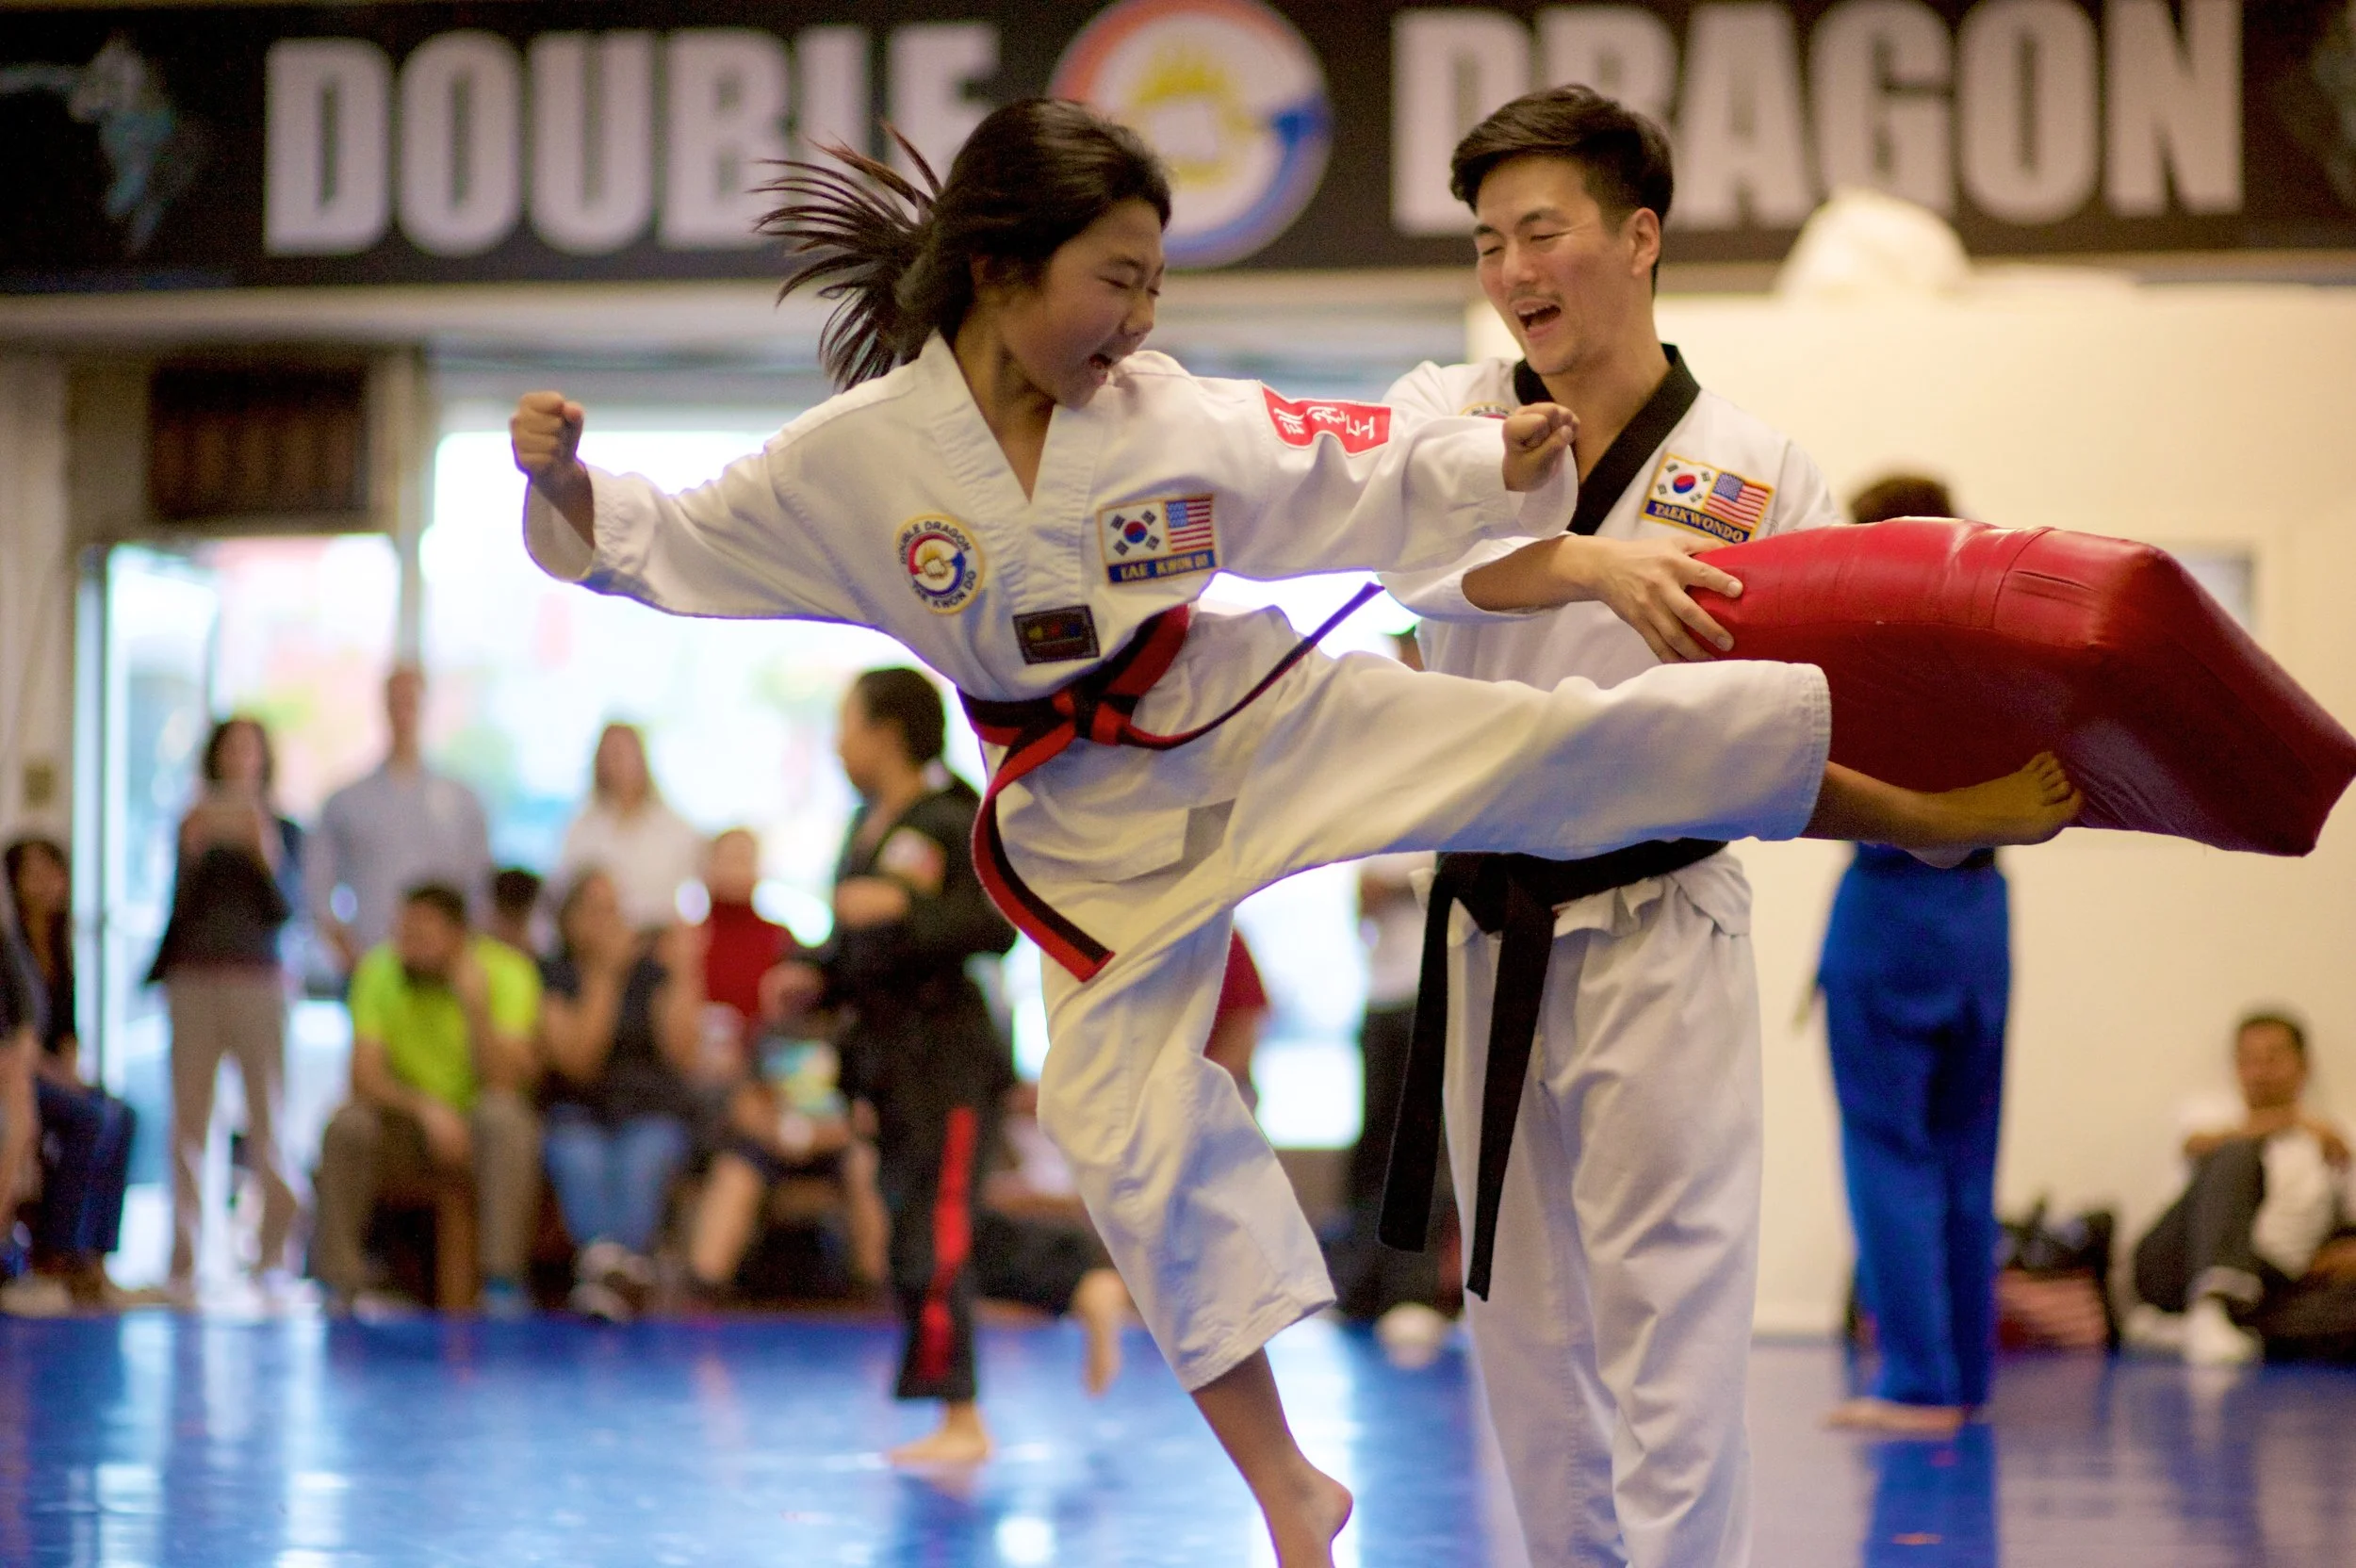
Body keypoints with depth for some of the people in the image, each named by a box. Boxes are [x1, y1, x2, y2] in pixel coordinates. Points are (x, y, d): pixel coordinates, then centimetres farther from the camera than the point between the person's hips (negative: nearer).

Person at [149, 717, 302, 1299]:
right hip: (193, 981, 1)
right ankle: (183, 1262, -1)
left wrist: (266, 852, -16)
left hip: (258, 982, -1)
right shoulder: (196, 825, 10)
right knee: (189, 1122, -2)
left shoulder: (283, 831, 7)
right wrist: (192, 852, -11)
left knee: (268, 1121, -4)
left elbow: (284, 907, -3)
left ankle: (273, 1258, -1)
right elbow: (181, 906, 2)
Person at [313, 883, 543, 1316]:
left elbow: (504, 1082, -21)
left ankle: (503, 1281, -36)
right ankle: (339, 1283, -22)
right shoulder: (378, 972, -7)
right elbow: (364, 1076, -14)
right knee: (348, 1126, -28)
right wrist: (426, 1109, -30)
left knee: (503, 1116, -35)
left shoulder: (505, 973, -13)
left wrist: (476, 1008, -33)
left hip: (480, 1125, -2)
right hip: (408, 1124, 2)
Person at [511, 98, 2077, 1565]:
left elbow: (1362, 479, 1)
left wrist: (1504, 467, -14)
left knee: (1562, 745, -10)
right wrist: (566, 484, -23)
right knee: (1137, 1137, -2)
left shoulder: (1183, 419, -9)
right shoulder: (853, 459, -13)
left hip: (1263, 722, 0)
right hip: (1101, 825, 0)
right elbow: (672, 549, -6)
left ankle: (1924, 812, 3)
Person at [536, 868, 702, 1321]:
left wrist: (682, 974, -9)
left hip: (654, 1112, 0)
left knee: (641, 1159, -35)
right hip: (579, 1113, 0)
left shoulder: (655, 970, 8)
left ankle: (608, 1271, -60)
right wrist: (605, 977, -13)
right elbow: (577, 1062, -10)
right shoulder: (553, 978, 4)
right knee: (579, 1161, -36)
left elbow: (682, 1055, -4)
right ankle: (606, 1257, -62)